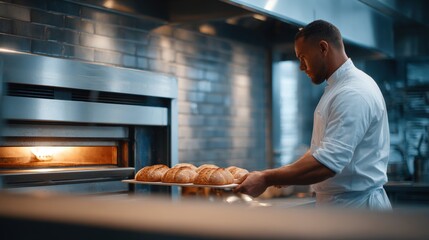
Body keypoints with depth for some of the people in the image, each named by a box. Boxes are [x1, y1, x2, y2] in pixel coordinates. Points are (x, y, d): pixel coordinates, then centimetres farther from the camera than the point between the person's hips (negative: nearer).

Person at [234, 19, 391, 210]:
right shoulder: (338, 88, 13)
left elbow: (328, 162, -28)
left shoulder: (354, 93, -20)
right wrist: (279, 176, 6)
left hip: (355, 205, -9)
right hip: (336, 204, 9)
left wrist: (267, 179, -25)